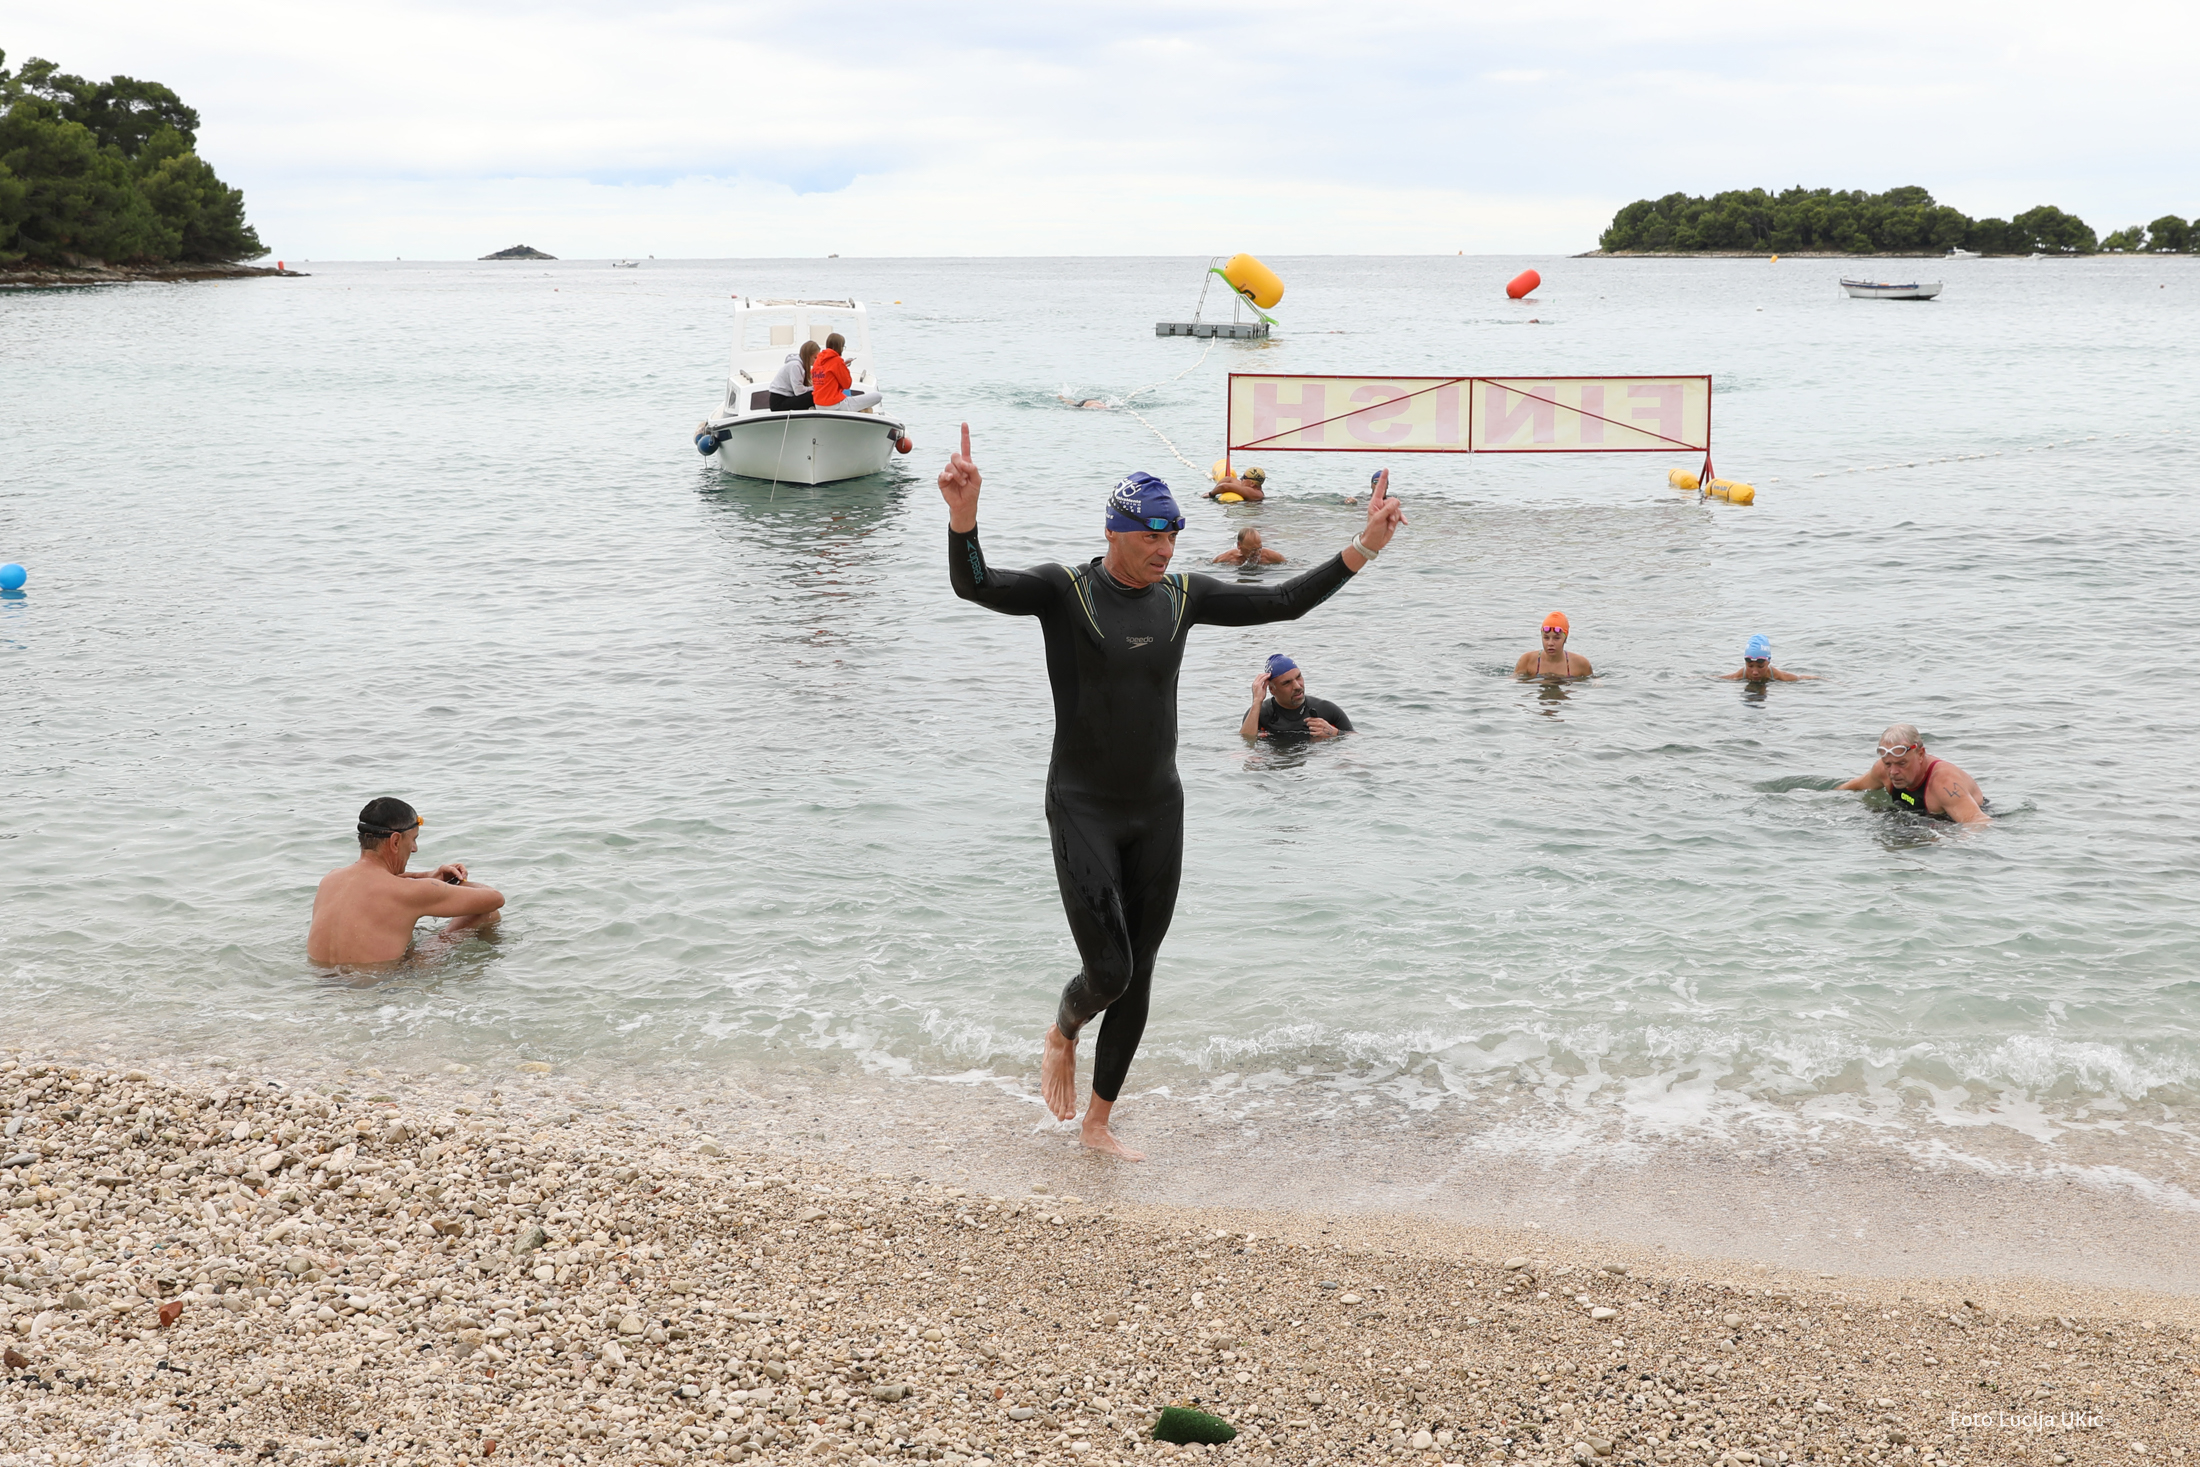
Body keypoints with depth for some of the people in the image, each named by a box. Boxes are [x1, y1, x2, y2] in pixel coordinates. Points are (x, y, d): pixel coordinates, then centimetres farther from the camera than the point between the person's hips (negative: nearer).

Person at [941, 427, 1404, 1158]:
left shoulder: (1183, 596, 2)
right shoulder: (1063, 590, -12)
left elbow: (1285, 602, 6)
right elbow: (972, 584, -28)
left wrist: (1362, 549, -4)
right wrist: (963, 514, -48)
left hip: (1158, 811, 5)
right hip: (1082, 810, -5)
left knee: (1138, 976, 10)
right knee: (1109, 973, -12)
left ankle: (1099, 1122, 28)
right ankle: (1062, 1036, 27)